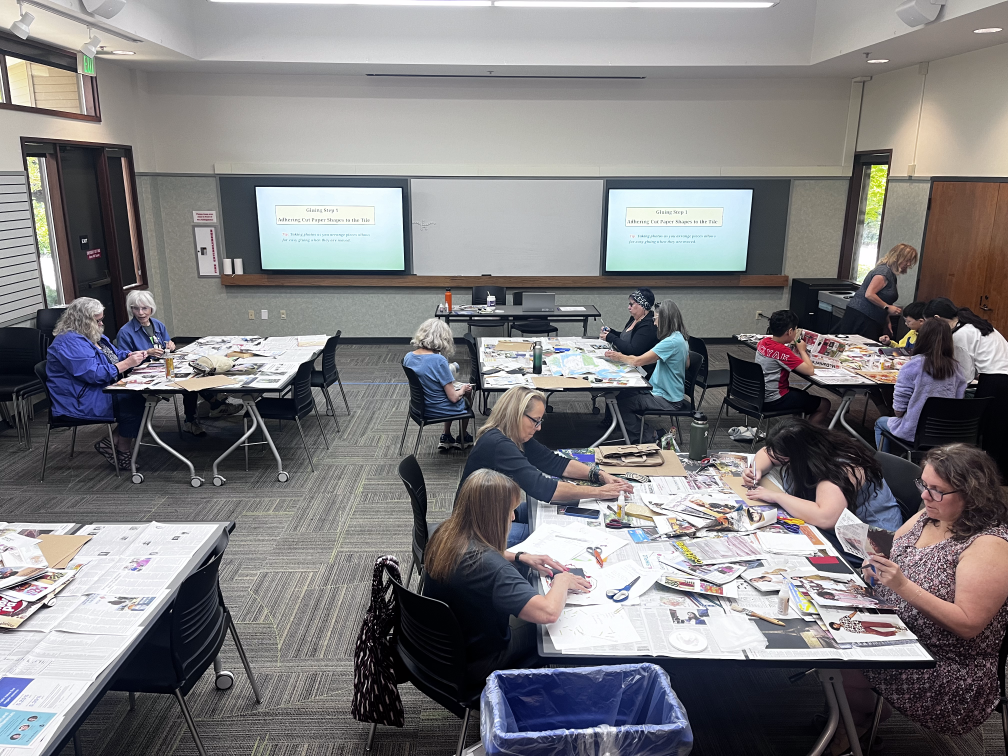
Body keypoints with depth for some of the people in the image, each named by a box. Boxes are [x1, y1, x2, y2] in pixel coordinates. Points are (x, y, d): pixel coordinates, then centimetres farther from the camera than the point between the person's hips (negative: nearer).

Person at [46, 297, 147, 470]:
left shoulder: (93, 336, 14)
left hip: (104, 388, 11)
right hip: (83, 402, -10)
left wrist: (133, 355, 1)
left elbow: (115, 354, 24)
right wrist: (126, 364, -22)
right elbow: (94, 374, -26)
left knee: (139, 395, -5)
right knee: (134, 403, -21)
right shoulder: (70, 342, -19)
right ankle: (123, 451, -3)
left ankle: (112, 442, 0)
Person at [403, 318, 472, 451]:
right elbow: (453, 398, -23)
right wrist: (463, 389, -1)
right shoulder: (439, 360, -28)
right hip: (439, 410, -6)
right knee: (467, 395, 26)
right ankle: (462, 439, 44)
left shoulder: (408, 357, -8)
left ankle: (446, 437, 37)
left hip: (420, 407, 6)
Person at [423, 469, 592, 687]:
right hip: (474, 667, -7)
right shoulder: (490, 566, -38)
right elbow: (548, 612, -43)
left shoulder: (445, 533, -11)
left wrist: (520, 557, -1)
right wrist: (562, 580, -22)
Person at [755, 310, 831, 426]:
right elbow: (810, 370, -24)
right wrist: (802, 350, -9)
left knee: (804, 394, 31)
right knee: (824, 404, 3)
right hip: (773, 401, -9)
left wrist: (795, 350, 6)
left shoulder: (763, 342, 0)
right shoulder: (782, 351, -25)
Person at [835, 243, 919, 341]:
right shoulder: (884, 271, -13)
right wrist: (887, 307, -15)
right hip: (861, 315, -10)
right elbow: (869, 294, -21)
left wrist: (887, 322, 17)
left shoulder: (891, 274, 18)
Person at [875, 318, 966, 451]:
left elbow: (898, 409, -15)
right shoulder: (956, 369, -5)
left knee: (881, 423, 27)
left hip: (913, 433, -5)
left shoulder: (913, 366, -18)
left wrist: (900, 415, 6)